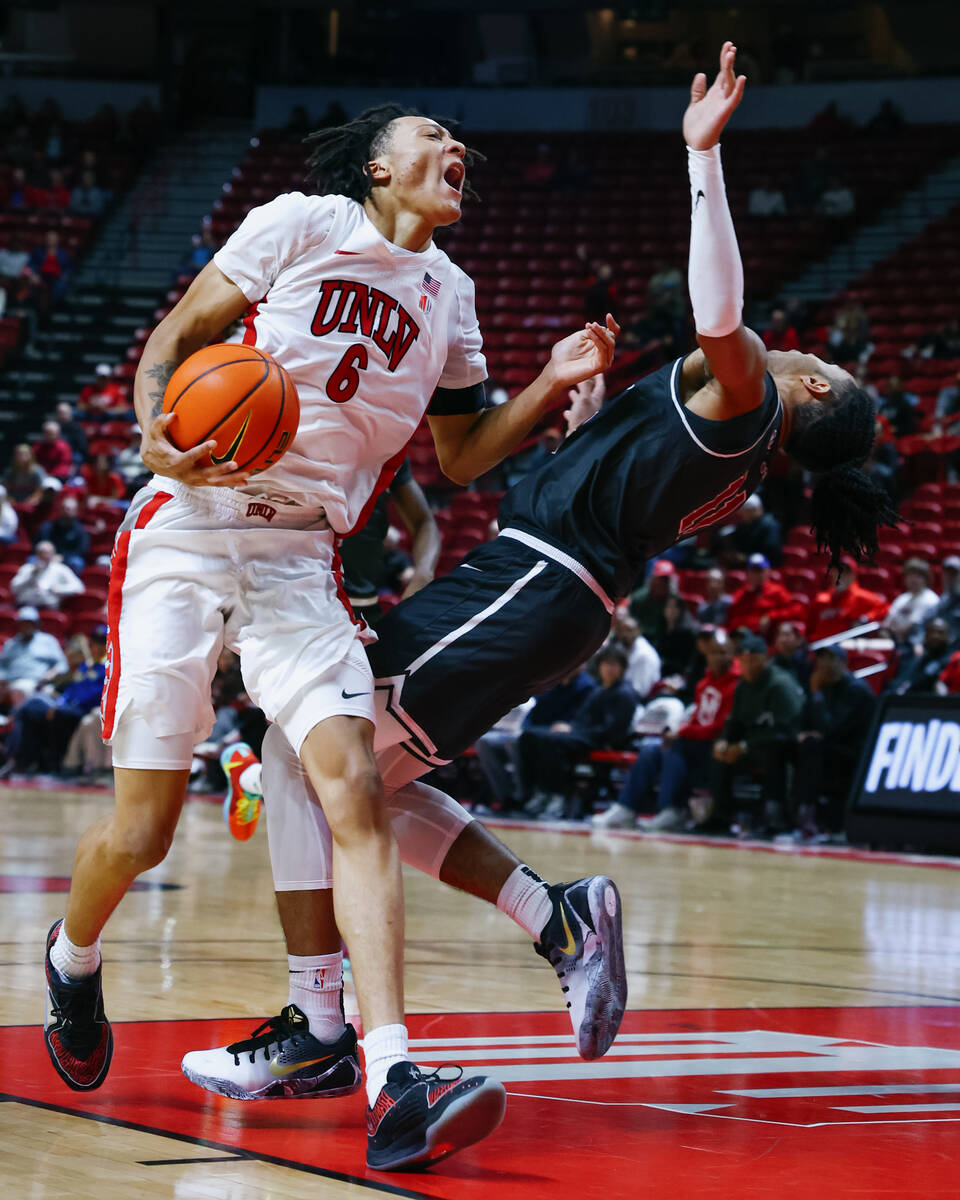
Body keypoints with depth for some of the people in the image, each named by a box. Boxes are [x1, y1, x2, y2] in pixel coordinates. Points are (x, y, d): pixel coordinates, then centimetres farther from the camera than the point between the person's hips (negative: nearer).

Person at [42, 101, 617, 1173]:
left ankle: (394, 1092, -26)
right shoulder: (300, 225, -2)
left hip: (299, 562, 4)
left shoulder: (446, 294, 14)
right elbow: (174, 335, -2)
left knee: (355, 793, -18)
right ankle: (73, 960, 33)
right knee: (143, 830, -3)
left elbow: (459, 455, 23)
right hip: (186, 536, -4)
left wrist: (551, 385, 7)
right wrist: (155, 437, -21)